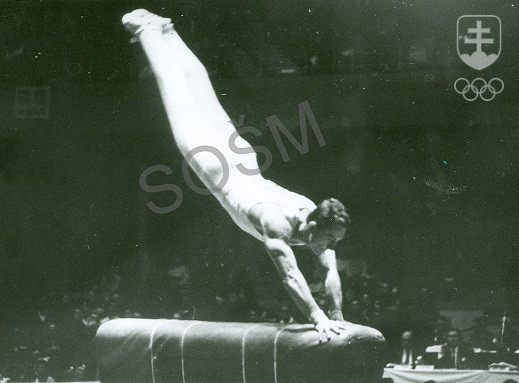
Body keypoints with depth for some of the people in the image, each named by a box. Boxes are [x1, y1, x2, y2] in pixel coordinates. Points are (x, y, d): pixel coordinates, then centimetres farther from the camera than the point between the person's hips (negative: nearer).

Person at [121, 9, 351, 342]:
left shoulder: (317, 219, -23)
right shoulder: (277, 223, -41)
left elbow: (330, 274, -18)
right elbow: (290, 275, -49)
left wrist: (338, 318, -26)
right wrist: (318, 319, -54)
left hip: (241, 157, 4)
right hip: (213, 162, -4)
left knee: (206, 103, 25)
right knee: (183, 100, 15)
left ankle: (164, 31, 46)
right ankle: (147, 28, 34)